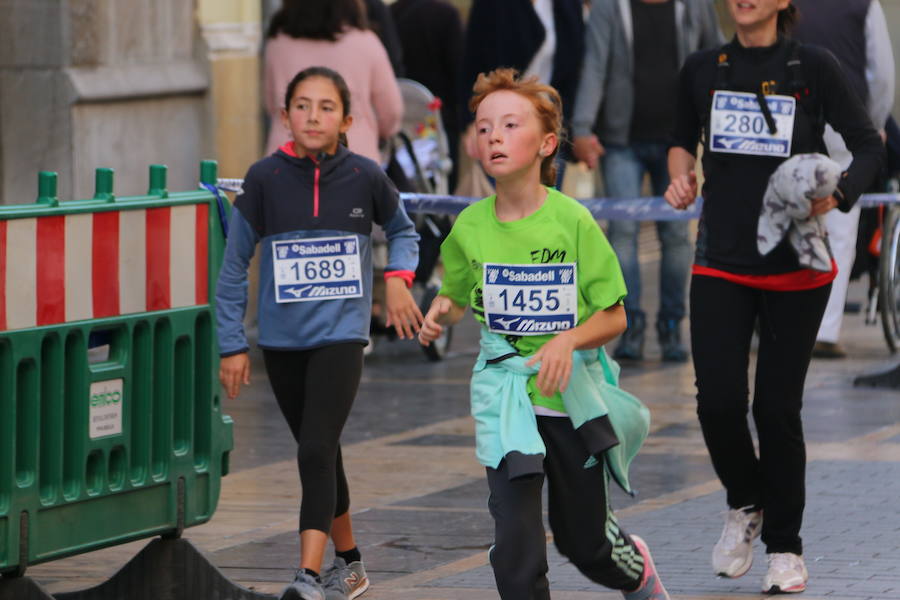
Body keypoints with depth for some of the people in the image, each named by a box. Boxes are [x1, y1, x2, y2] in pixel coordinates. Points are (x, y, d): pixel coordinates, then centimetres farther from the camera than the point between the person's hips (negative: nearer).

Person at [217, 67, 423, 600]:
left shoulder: (364, 176, -4)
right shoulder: (266, 178, -5)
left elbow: (403, 231, 17)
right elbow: (235, 265, 2)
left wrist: (398, 277, -3)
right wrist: (232, 345, 1)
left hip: (341, 336, -2)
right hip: (283, 341, 2)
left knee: (316, 450, -17)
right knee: (321, 455, 13)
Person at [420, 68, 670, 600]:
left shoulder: (572, 221, -12)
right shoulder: (470, 226, -5)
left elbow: (613, 316, -6)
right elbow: (456, 295, 14)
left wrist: (567, 341, -24)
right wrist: (440, 314, -8)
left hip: (573, 392, -1)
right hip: (505, 392, 1)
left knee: (585, 541, 15)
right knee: (516, 541, -14)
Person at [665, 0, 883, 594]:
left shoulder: (814, 66, -4)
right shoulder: (702, 70, 6)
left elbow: (869, 144, 0)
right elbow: (683, 141, 22)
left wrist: (838, 194, -18)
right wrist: (682, 174, 1)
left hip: (795, 270, -2)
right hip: (721, 265, 2)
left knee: (777, 407, 0)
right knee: (718, 399, -9)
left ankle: (785, 548, 17)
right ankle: (746, 503, 22)